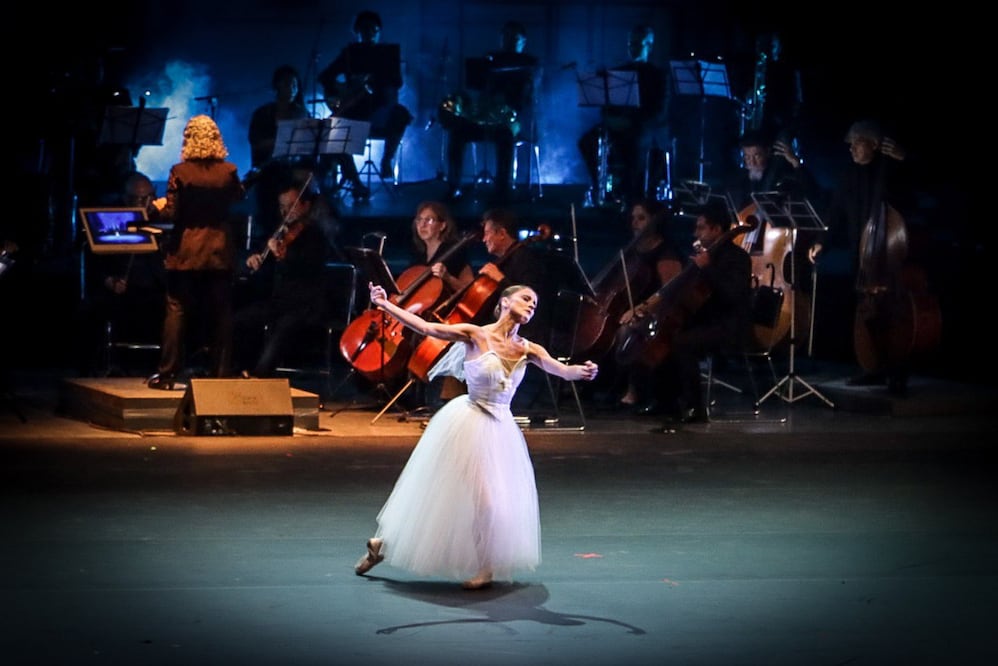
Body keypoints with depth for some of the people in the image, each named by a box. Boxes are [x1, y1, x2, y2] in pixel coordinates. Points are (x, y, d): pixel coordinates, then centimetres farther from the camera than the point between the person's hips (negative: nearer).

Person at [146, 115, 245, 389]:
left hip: (186, 253, -2)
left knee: (177, 313, 3)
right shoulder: (228, 171, -4)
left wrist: (160, 207, 11)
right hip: (220, 252, 2)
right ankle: (220, 374, 7)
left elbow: (170, 213, -10)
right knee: (220, 315, 7)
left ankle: (167, 374, 2)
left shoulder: (180, 171, -10)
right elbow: (239, 197, 16)